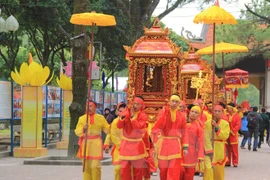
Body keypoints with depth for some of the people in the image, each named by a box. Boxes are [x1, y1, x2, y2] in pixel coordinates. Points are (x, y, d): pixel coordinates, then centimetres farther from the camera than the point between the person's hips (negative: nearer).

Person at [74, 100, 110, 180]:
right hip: (85, 143, 2)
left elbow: (108, 129, 10)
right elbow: (77, 131, 2)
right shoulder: (82, 118, 8)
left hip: (96, 143, -2)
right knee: (86, 166, 4)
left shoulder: (100, 118, 6)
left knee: (95, 166, -8)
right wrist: (83, 128, -15)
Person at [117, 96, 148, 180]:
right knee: (124, 168, -1)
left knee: (138, 168, 7)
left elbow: (138, 127, -22)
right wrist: (122, 117, -24)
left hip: (137, 145, -1)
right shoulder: (126, 112, 0)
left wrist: (132, 116, -24)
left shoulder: (143, 116, -7)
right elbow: (119, 126, -7)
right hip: (126, 144, 1)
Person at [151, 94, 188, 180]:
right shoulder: (163, 112, 1)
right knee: (163, 169, 8)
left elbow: (184, 133, 7)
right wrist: (165, 114, -19)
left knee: (174, 171, -7)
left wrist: (185, 147, 0)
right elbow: (158, 127, -12)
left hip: (175, 145, 0)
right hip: (163, 144, 0)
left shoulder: (181, 116, 4)